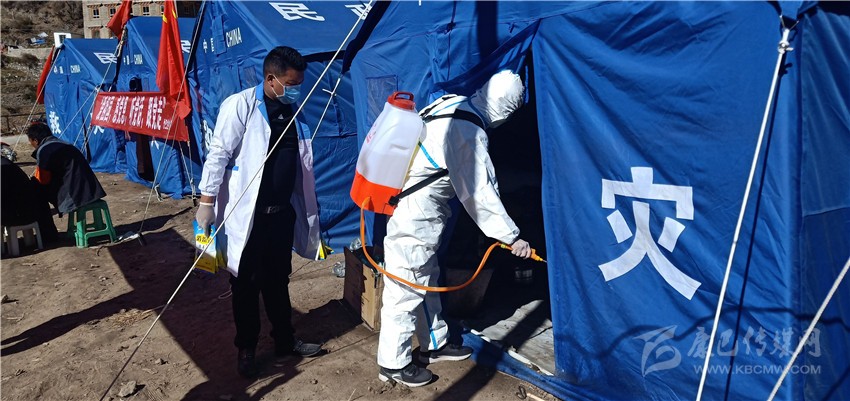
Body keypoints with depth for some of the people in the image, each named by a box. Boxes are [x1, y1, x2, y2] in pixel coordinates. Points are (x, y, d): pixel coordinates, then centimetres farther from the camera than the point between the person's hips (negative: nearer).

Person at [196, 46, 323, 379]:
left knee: (278, 279, 17)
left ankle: (284, 340, 31)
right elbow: (218, 154, -12)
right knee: (246, 284, 8)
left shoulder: (293, 109, 7)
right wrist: (207, 201, -14)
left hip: (281, 212, 5)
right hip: (246, 214, -5)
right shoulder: (240, 105, -11)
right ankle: (246, 348, 24)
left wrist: (302, 206, 19)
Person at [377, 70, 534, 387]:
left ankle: (434, 344, 35)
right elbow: (479, 194, -20)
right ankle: (393, 364, 17)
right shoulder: (468, 132, -23)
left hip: (419, 210, 10)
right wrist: (512, 237, -12)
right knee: (407, 288, 2)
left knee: (427, 280, 19)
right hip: (412, 217, -10)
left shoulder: (453, 103, 3)